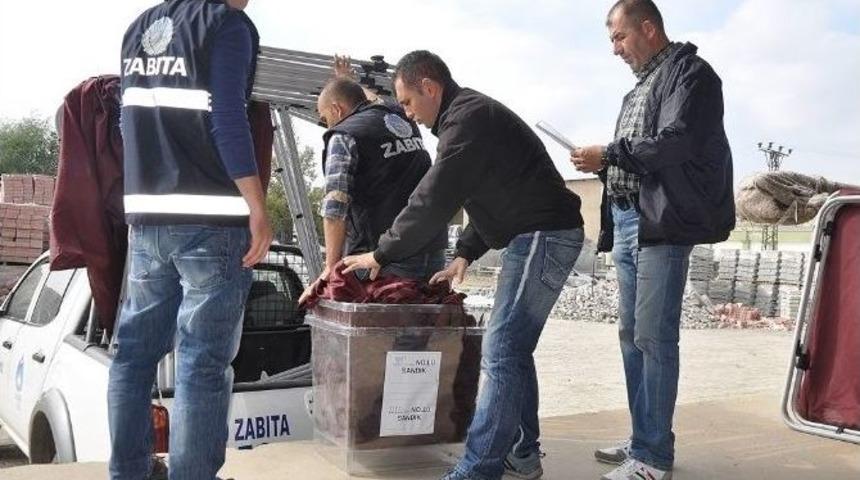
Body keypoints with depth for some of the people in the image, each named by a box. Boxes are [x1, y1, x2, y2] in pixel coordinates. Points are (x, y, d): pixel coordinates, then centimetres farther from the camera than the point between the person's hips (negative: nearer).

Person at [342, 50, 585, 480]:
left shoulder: (469, 118, -15)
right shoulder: (470, 115, 20)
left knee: (502, 354, -13)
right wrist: (465, 254, 15)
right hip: (536, 236, 11)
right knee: (510, 349, 14)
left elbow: (434, 200, -19)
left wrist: (382, 254, -9)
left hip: (544, 235, -11)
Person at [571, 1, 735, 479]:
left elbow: (674, 142, -16)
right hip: (627, 220, 9)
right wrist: (602, 163, 6)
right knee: (632, 335, 10)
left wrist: (608, 153, -10)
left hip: (663, 221, -9)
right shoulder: (640, 87, 23)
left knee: (654, 339, -9)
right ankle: (645, 440, 19)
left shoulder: (690, 73, -3)